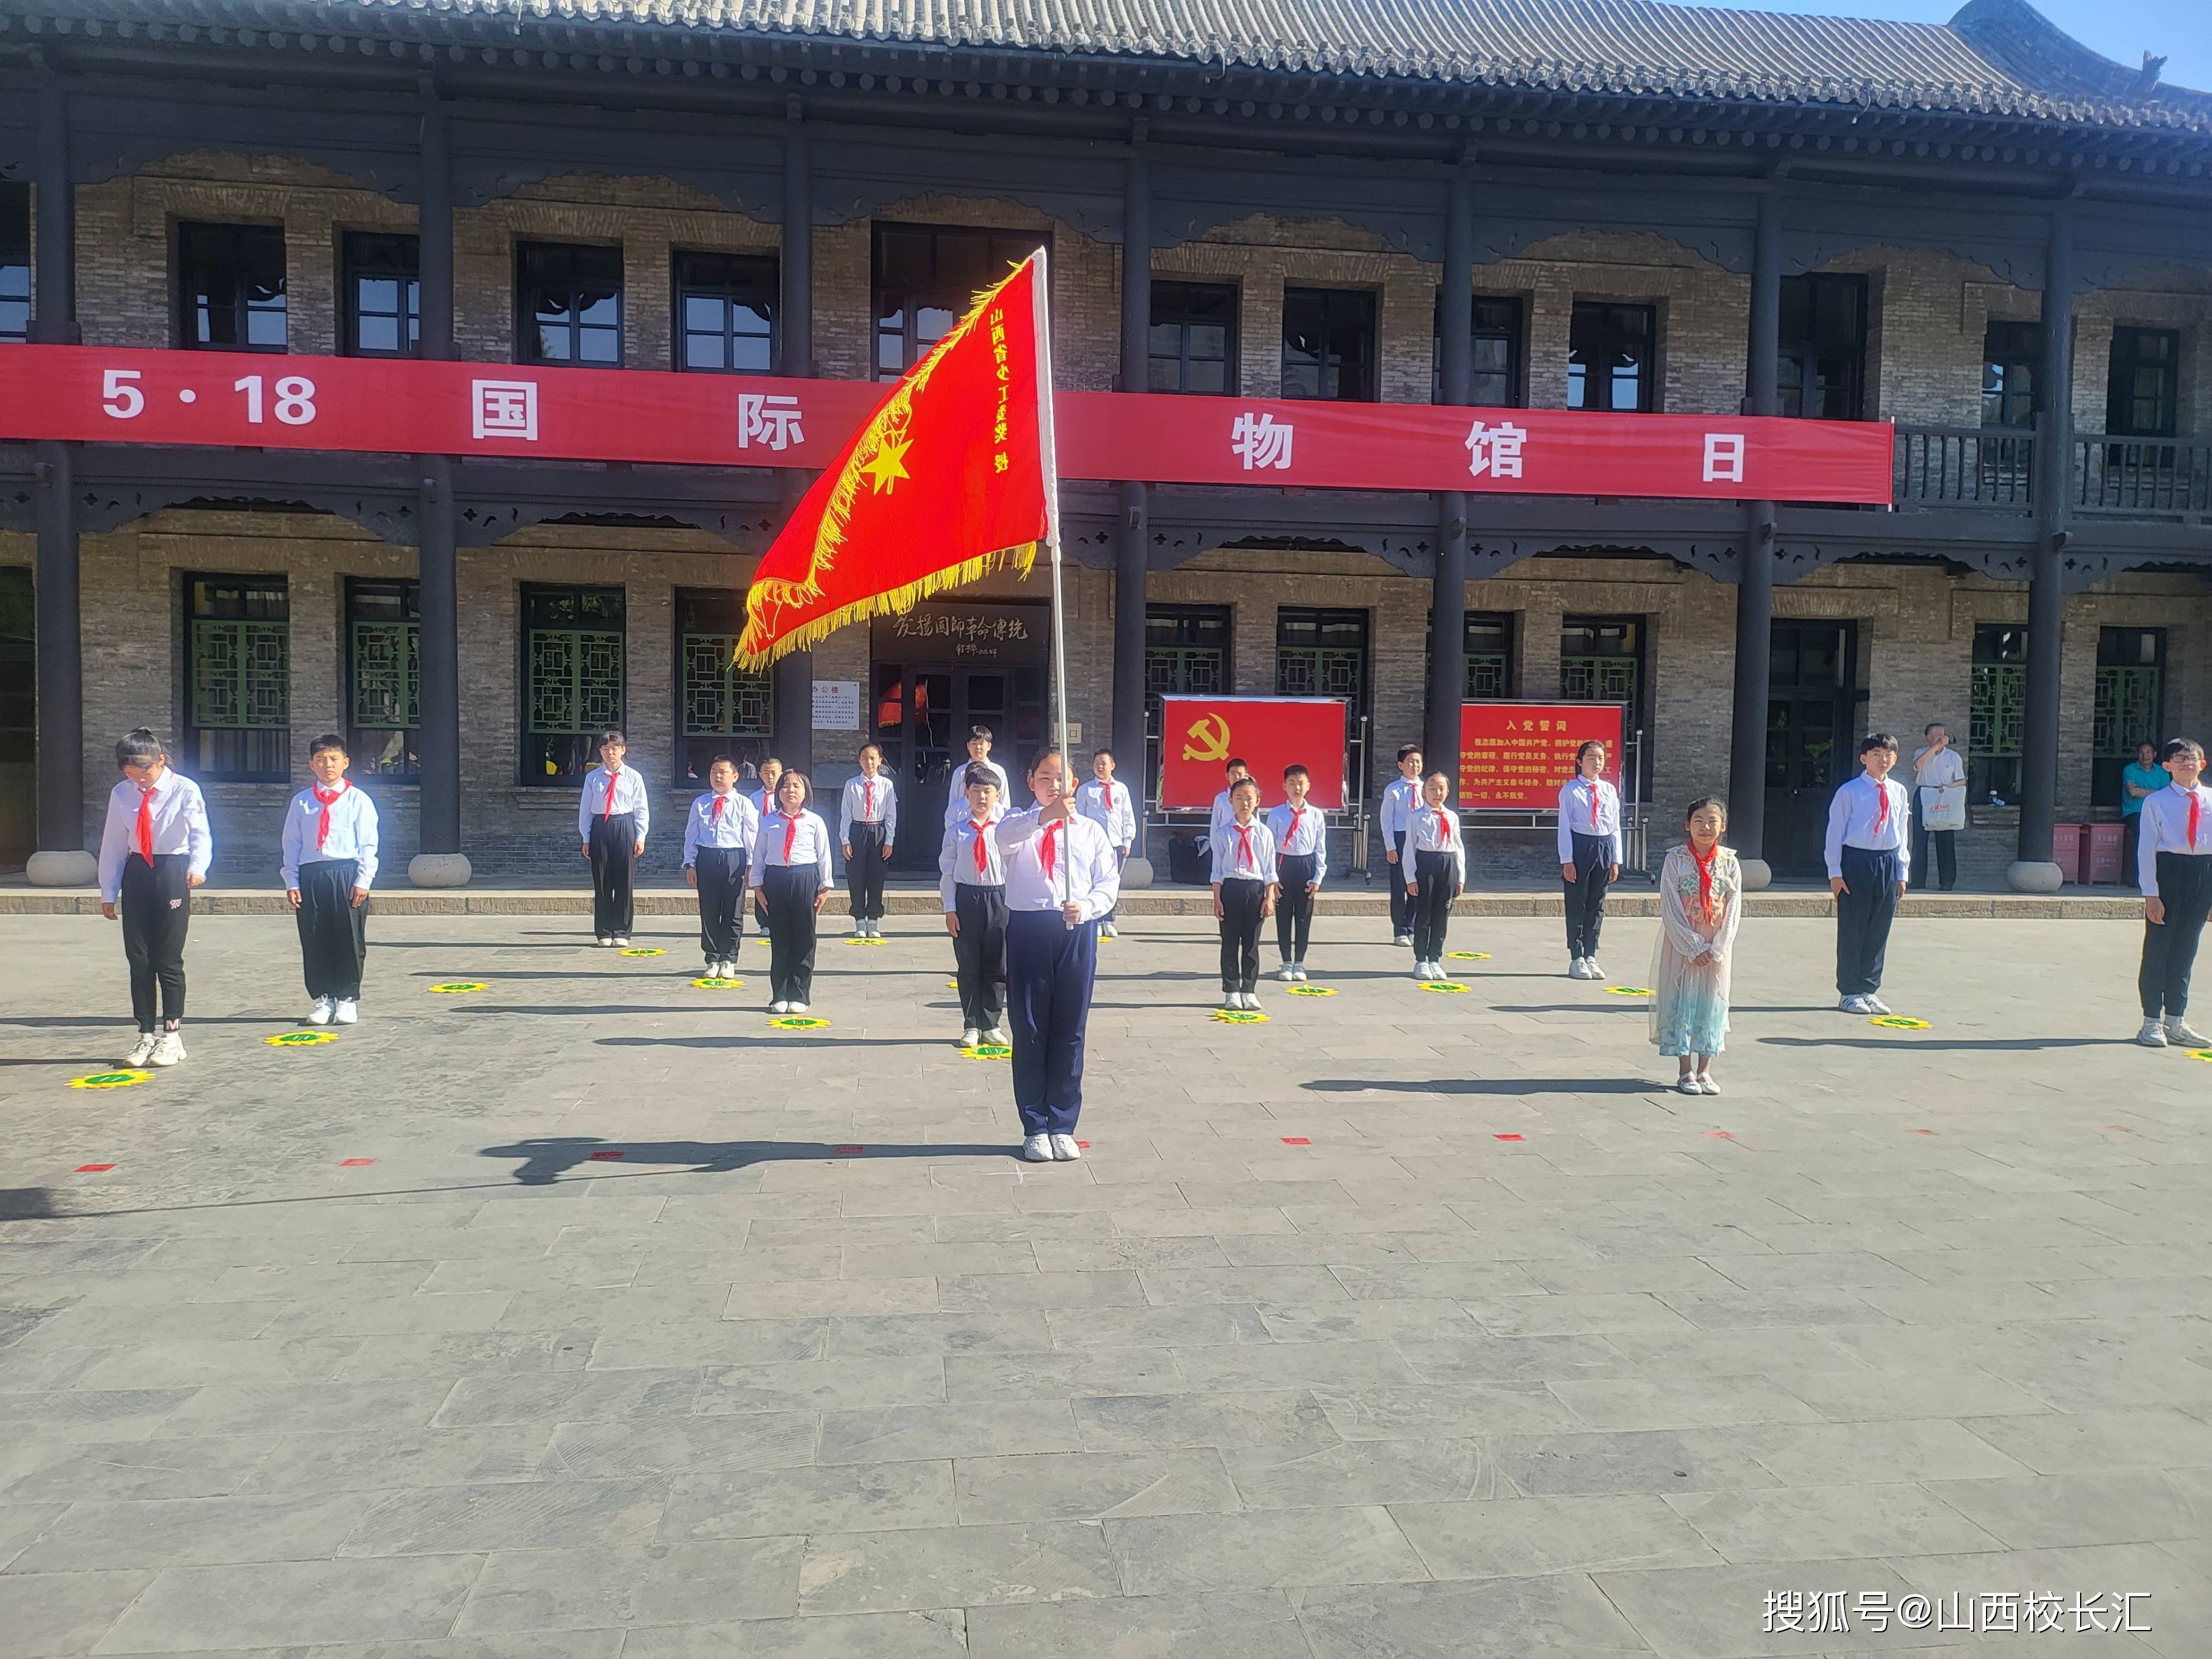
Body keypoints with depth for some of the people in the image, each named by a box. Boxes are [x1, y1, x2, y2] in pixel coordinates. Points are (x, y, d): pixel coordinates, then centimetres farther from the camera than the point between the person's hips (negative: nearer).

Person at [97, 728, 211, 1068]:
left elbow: (200, 834, -17)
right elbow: (113, 844, 11)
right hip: (136, 874, 5)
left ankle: (172, 1036, 8)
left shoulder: (184, 790, -8)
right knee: (138, 959, 6)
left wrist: (197, 868, -36)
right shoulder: (121, 794, 5)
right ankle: (146, 1035, 15)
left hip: (173, 873, -4)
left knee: (169, 959, -2)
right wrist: (108, 892, 10)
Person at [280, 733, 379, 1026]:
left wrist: (363, 880, -8)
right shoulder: (301, 802, 9)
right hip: (310, 877, 2)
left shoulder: (358, 800, 3)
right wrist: (291, 883, 2)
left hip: (347, 874, -2)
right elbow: (291, 845, 10)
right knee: (314, 942, 5)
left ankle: (347, 999, 13)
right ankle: (321, 998, 17)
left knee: (349, 940, 2)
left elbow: (368, 845, 0)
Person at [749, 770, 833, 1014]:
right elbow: (759, 854, 8)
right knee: (779, 939, 5)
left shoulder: (815, 822, 2)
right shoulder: (768, 821, 6)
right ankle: (779, 996, 12)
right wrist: (757, 884, 4)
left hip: (806, 880, -1)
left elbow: (824, 856, 4)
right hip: (776, 880, 1)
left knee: (804, 939, 3)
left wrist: (825, 886, 2)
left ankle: (799, 996, 12)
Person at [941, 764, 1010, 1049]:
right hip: (966, 897, 0)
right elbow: (947, 871, 3)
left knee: (997, 966, 6)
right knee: (968, 966, 7)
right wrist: (950, 908, -2)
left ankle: (990, 1025, 19)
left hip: (999, 898, 0)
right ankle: (971, 1026, 18)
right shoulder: (957, 830, 0)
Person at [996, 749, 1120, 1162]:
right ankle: (1035, 1128, 15)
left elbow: (1109, 883, 6)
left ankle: (1063, 1126, 17)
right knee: (1029, 1032, 4)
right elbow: (1004, 836, -21)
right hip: (1028, 929, -1)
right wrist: (1046, 815, -39)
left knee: (1070, 1032, 6)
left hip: (1077, 931, 1)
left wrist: (1086, 907, -15)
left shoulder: (1090, 830, 11)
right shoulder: (1019, 824, 4)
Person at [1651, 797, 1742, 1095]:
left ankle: (1705, 1071, 16)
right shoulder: (1676, 859, -6)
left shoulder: (1729, 862, 0)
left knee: (1712, 1002, 5)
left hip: (1717, 947, 2)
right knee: (1681, 1001, 0)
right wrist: (1694, 947, -13)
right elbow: (1670, 908, -9)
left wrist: (1717, 949, -10)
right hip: (1682, 944, -2)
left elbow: (1734, 909, 0)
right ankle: (1686, 1072, 10)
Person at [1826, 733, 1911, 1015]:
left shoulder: (1899, 793, 9)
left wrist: (1902, 872, 11)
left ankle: (1869, 990, 19)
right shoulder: (1849, 792, -5)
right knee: (1852, 930, 1)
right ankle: (1850, 993, 10)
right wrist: (1835, 871, -7)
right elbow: (1835, 832, -4)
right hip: (1855, 861, -4)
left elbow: (1902, 835, 14)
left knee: (1879, 932, 9)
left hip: (1888, 864, 4)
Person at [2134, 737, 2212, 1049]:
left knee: (2186, 950, 12)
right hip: (2167, 871, -3)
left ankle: (2175, 1022, 21)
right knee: (2157, 949, 1)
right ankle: (2152, 1023, 9)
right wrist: (2151, 893, -11)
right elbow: (2146, 849, -5)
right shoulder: (2156, 802, -4)